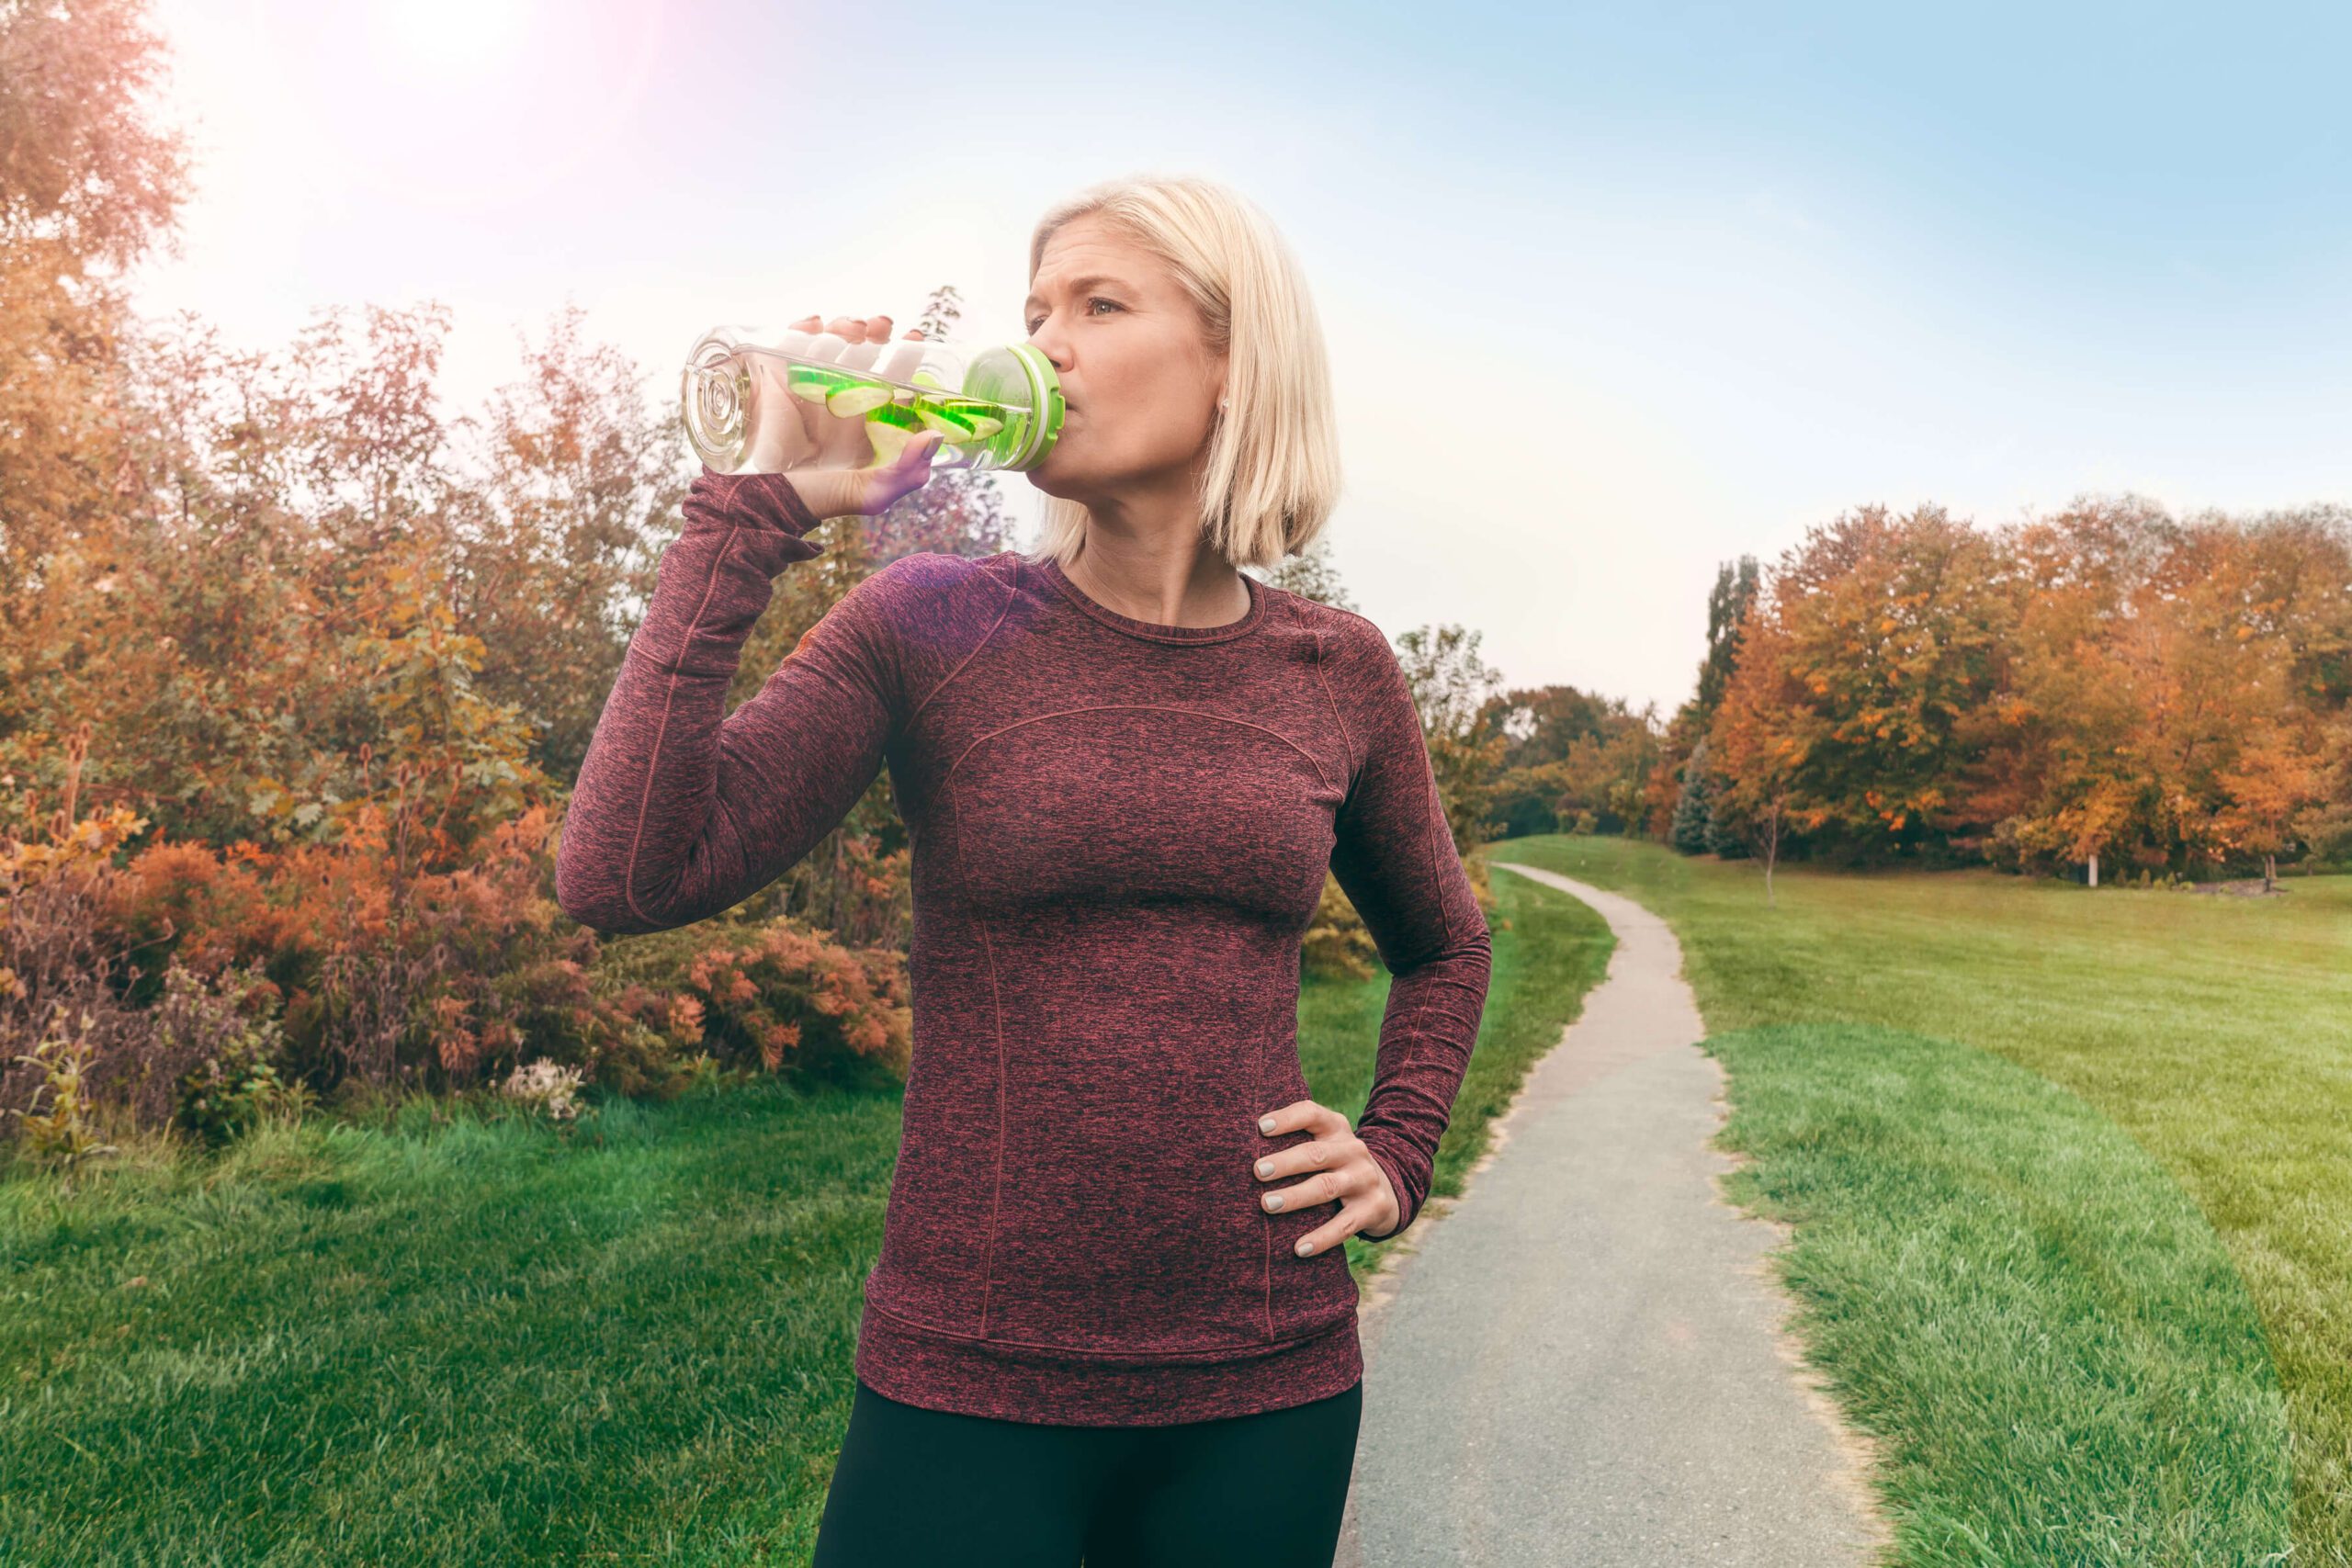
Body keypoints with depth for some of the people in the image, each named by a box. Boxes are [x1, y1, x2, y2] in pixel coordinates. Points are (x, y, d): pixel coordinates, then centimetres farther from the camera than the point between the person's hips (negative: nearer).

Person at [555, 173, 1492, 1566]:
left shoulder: (1336, 671, 1)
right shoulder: (933, 626, -6)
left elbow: (1445, 945, 18)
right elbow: (623, 878, -18)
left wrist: (1398, 1155, 3)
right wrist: (756, 513, -18)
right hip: (969, 1389, -2)